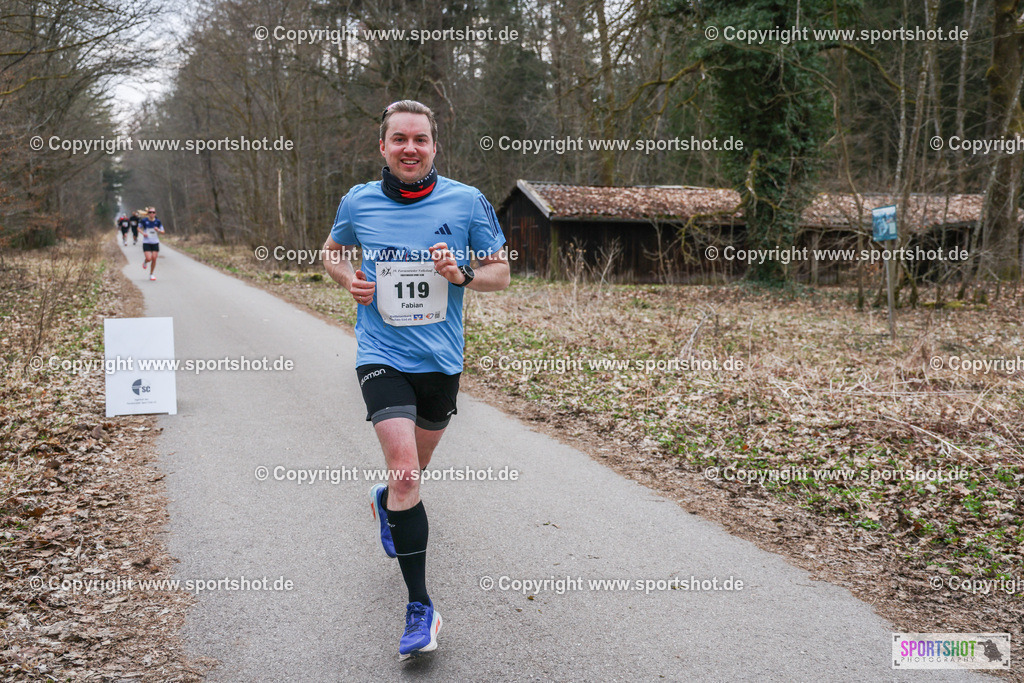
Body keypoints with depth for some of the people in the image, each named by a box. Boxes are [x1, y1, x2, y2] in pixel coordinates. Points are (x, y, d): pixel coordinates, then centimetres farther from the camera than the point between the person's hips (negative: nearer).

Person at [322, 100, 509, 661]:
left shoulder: (468, 203, -4)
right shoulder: (357, 202, -1)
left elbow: (500, 273, 3)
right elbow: (332, 251, 18)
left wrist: (462, 273, -18)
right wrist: (348, 279, -4)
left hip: (441, 361, 2)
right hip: (382, 357, -2)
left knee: (414, 468, 19)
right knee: (405, 471, -18)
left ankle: (385, 502, 58)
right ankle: (420, 608, -8)